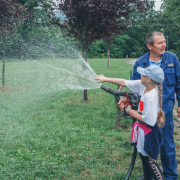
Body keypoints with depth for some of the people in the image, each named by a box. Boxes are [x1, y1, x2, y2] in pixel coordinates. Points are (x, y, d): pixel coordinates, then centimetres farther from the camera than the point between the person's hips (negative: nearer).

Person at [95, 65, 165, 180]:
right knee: (144, 157, 23)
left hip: (149, 133, -9)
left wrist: (135, 114, -14)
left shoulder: (151, 97, -32)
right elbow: (124, 82, 4)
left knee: (150, 161, 4)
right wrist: (106, 79, 10)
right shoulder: (142, 85, -7)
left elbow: (149, 120, -30)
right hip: (143, 131, 9)